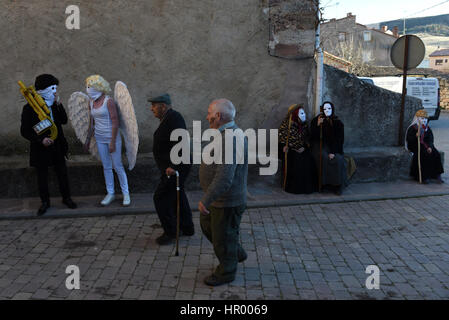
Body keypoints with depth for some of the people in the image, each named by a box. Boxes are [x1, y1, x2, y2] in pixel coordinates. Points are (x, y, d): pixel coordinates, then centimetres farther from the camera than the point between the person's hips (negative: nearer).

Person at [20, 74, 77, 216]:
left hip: (57, 147, 4)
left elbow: (64, 121, -7)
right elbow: (25, 131, -10)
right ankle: (45, 202, 27)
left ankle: (66, 198, 30)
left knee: (62, 174, 12)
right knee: (42, 176, 10)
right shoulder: (29, 108, -12)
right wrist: (41, 140, -23)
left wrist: (58, 104, -15)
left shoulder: (54, 105, 1)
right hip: (41, 149, -3)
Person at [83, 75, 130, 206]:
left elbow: (115, 122, -17)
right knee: (106, 167, 10)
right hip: (100, 139, 6)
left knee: (117, 166, 0)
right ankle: (110, 193, 20)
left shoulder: (109, 101, -14)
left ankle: (126, 193, 12)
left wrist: (112, 142, -19)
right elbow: (92, 123, 16)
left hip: (112, 137, -6)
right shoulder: (91, 103, 7)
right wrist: (88, 139, 17)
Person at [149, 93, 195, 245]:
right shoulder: (169, 118, 12)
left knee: (161, 198, -5)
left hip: (174, 168, -11)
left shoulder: (174, 118, -20)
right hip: (173, 166, 11)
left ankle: (170, 232, 7)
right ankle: (187, 228, 33)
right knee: (178, 196, 20)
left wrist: (173, 166, -31)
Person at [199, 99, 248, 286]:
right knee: (207, 224, 25)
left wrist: (206, 200, -30)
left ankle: (226, 273, 29)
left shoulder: (230, 140, -29)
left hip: (227, 202, -11)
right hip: (220, 198, 11)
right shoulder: (227, 134, 6)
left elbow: (224, 178, -35)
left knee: (223, 237, 7)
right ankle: (237, 254, 40)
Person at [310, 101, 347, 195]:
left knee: (338, 160, -26)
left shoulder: (338, 123, 3)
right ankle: (325, 183, -19)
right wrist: (318, 125, -18)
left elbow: (340, 140, -3)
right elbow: (313, 137, -5)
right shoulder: (316, 120, 3)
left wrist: (333, 152, -16)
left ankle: (337, 186, -16)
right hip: (319, 146, -1)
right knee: (324, 158, -30)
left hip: (333, 147, 1)